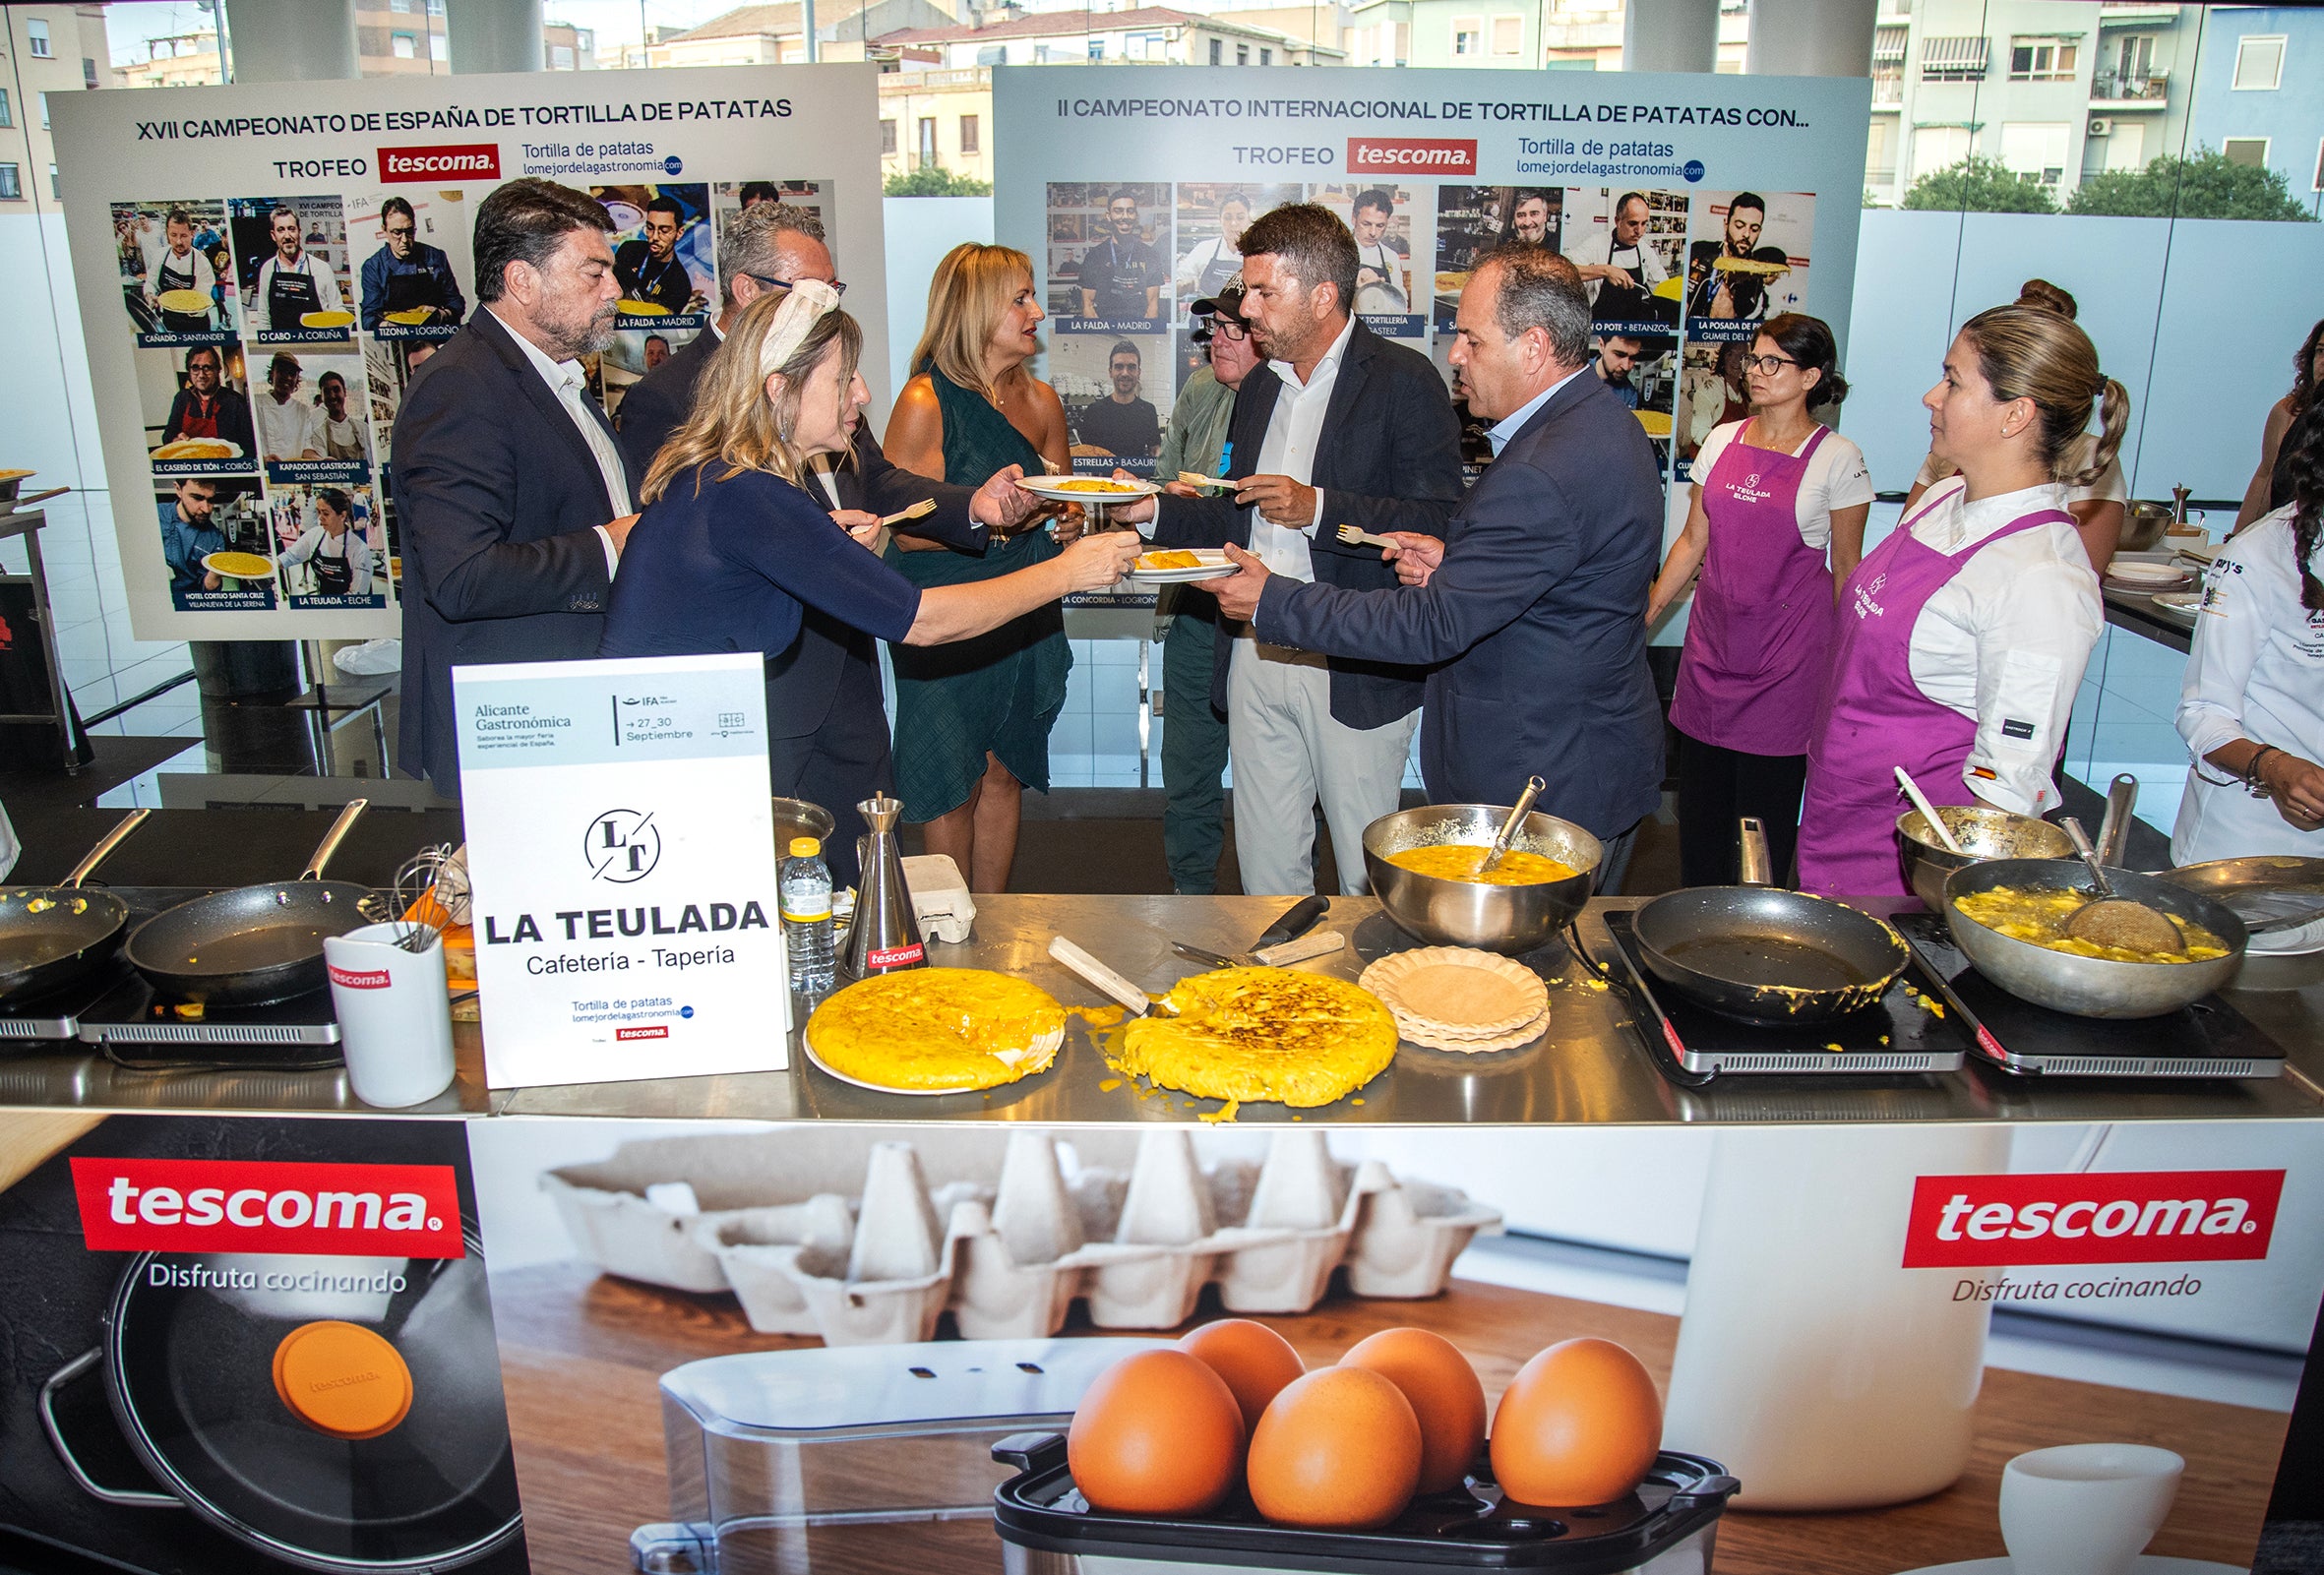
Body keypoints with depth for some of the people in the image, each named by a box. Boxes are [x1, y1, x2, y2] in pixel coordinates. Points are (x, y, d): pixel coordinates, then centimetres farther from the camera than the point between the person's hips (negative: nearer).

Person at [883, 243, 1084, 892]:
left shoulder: (1040, 401, 9)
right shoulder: (926, 402, -10)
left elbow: (1061, 509, 19)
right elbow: (904, 529, -14)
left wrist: (1067, 517, -4)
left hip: (1024, 620, 5)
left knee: (1004, 777, 11)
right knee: (954, 790, 4)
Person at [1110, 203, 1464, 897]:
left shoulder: (1405, 380, -7)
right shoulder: (1258, 388, 16)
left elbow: (1441, 524, -15)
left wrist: (1318, 508, -21)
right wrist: (1156, 509, 8)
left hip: (1355, 674, -6)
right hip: (1257, 661, 6)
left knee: (1370, 879, 4)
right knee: (1265, 867, 13)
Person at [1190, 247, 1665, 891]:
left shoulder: (1546, 472, -28)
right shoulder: (1603, 421, 7)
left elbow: (1431, 626, -25)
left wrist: (1271, 602, -17)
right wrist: (1457, 562, 1)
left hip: (1550, 788, -10)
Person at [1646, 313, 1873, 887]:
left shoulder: (1837, 458, -4)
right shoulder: (1723, 441, 8)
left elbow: (1847, 569, 1)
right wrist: (1648, 611, 10)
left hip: (1787, 656, -4)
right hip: (1712, 643, 4)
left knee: (1766, 809, 0)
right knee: (1699, 805, 8)